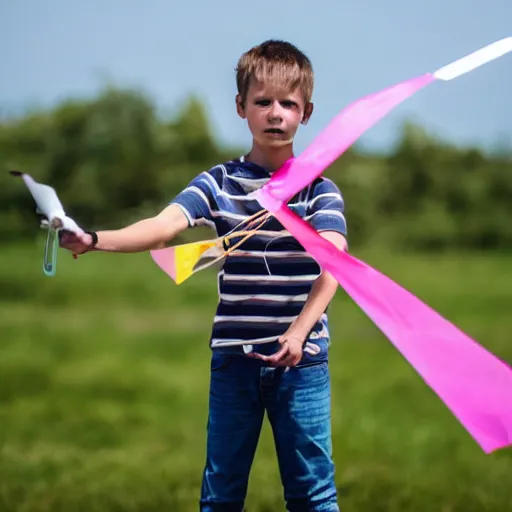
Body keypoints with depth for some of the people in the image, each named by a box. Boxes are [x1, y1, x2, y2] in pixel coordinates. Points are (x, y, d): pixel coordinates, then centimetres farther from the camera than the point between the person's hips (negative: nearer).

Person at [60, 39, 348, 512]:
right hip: (233, 356, 1)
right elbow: (162, 226, -14)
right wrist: (94, 240, -33)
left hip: (302, 357, -1)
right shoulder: (218, 184, 2)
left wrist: (300, 329, -32)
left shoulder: (320, 189, -1)